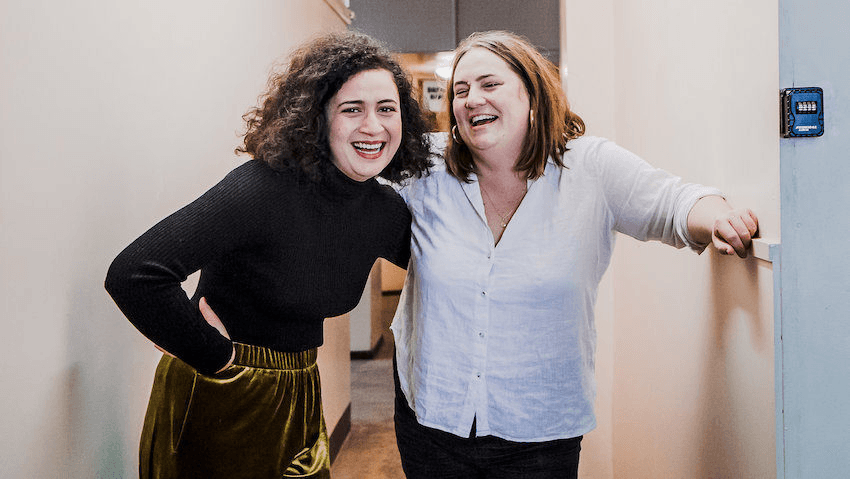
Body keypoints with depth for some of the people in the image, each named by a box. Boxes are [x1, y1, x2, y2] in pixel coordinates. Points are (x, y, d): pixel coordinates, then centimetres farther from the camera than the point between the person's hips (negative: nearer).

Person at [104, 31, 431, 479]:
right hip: (215, 399, -6)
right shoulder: (264, 187, -25)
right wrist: (216, 355, -22)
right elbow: (132, 274, -32)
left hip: (298, 394, 6)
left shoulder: (387, 211, -4)